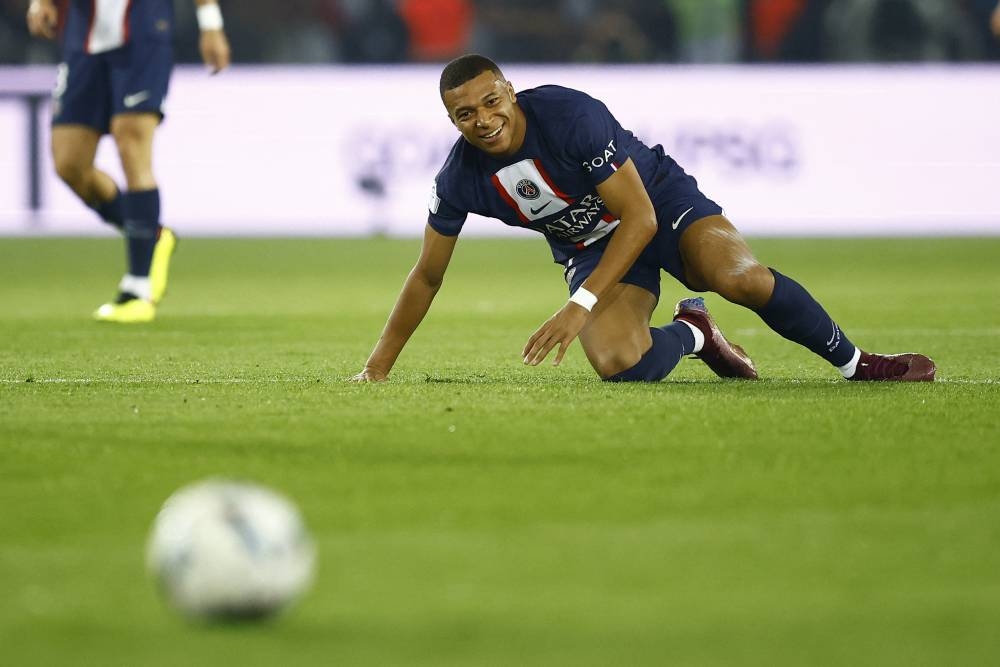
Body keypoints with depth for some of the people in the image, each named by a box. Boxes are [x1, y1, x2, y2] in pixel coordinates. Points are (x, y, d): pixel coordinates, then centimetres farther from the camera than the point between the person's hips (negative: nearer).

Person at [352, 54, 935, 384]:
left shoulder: (569, 115, -29)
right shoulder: (461, 179, -15)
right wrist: (378, 368, 1)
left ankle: (855, 364, -12)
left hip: (662, 200, -3)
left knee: (739, 277, -34)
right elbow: (427, 276, 1)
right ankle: (692, 336, 7)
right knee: (618, 364, -28)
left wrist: (580, 307, -35)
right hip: (589, 247, 3)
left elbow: (640, 217, -27)